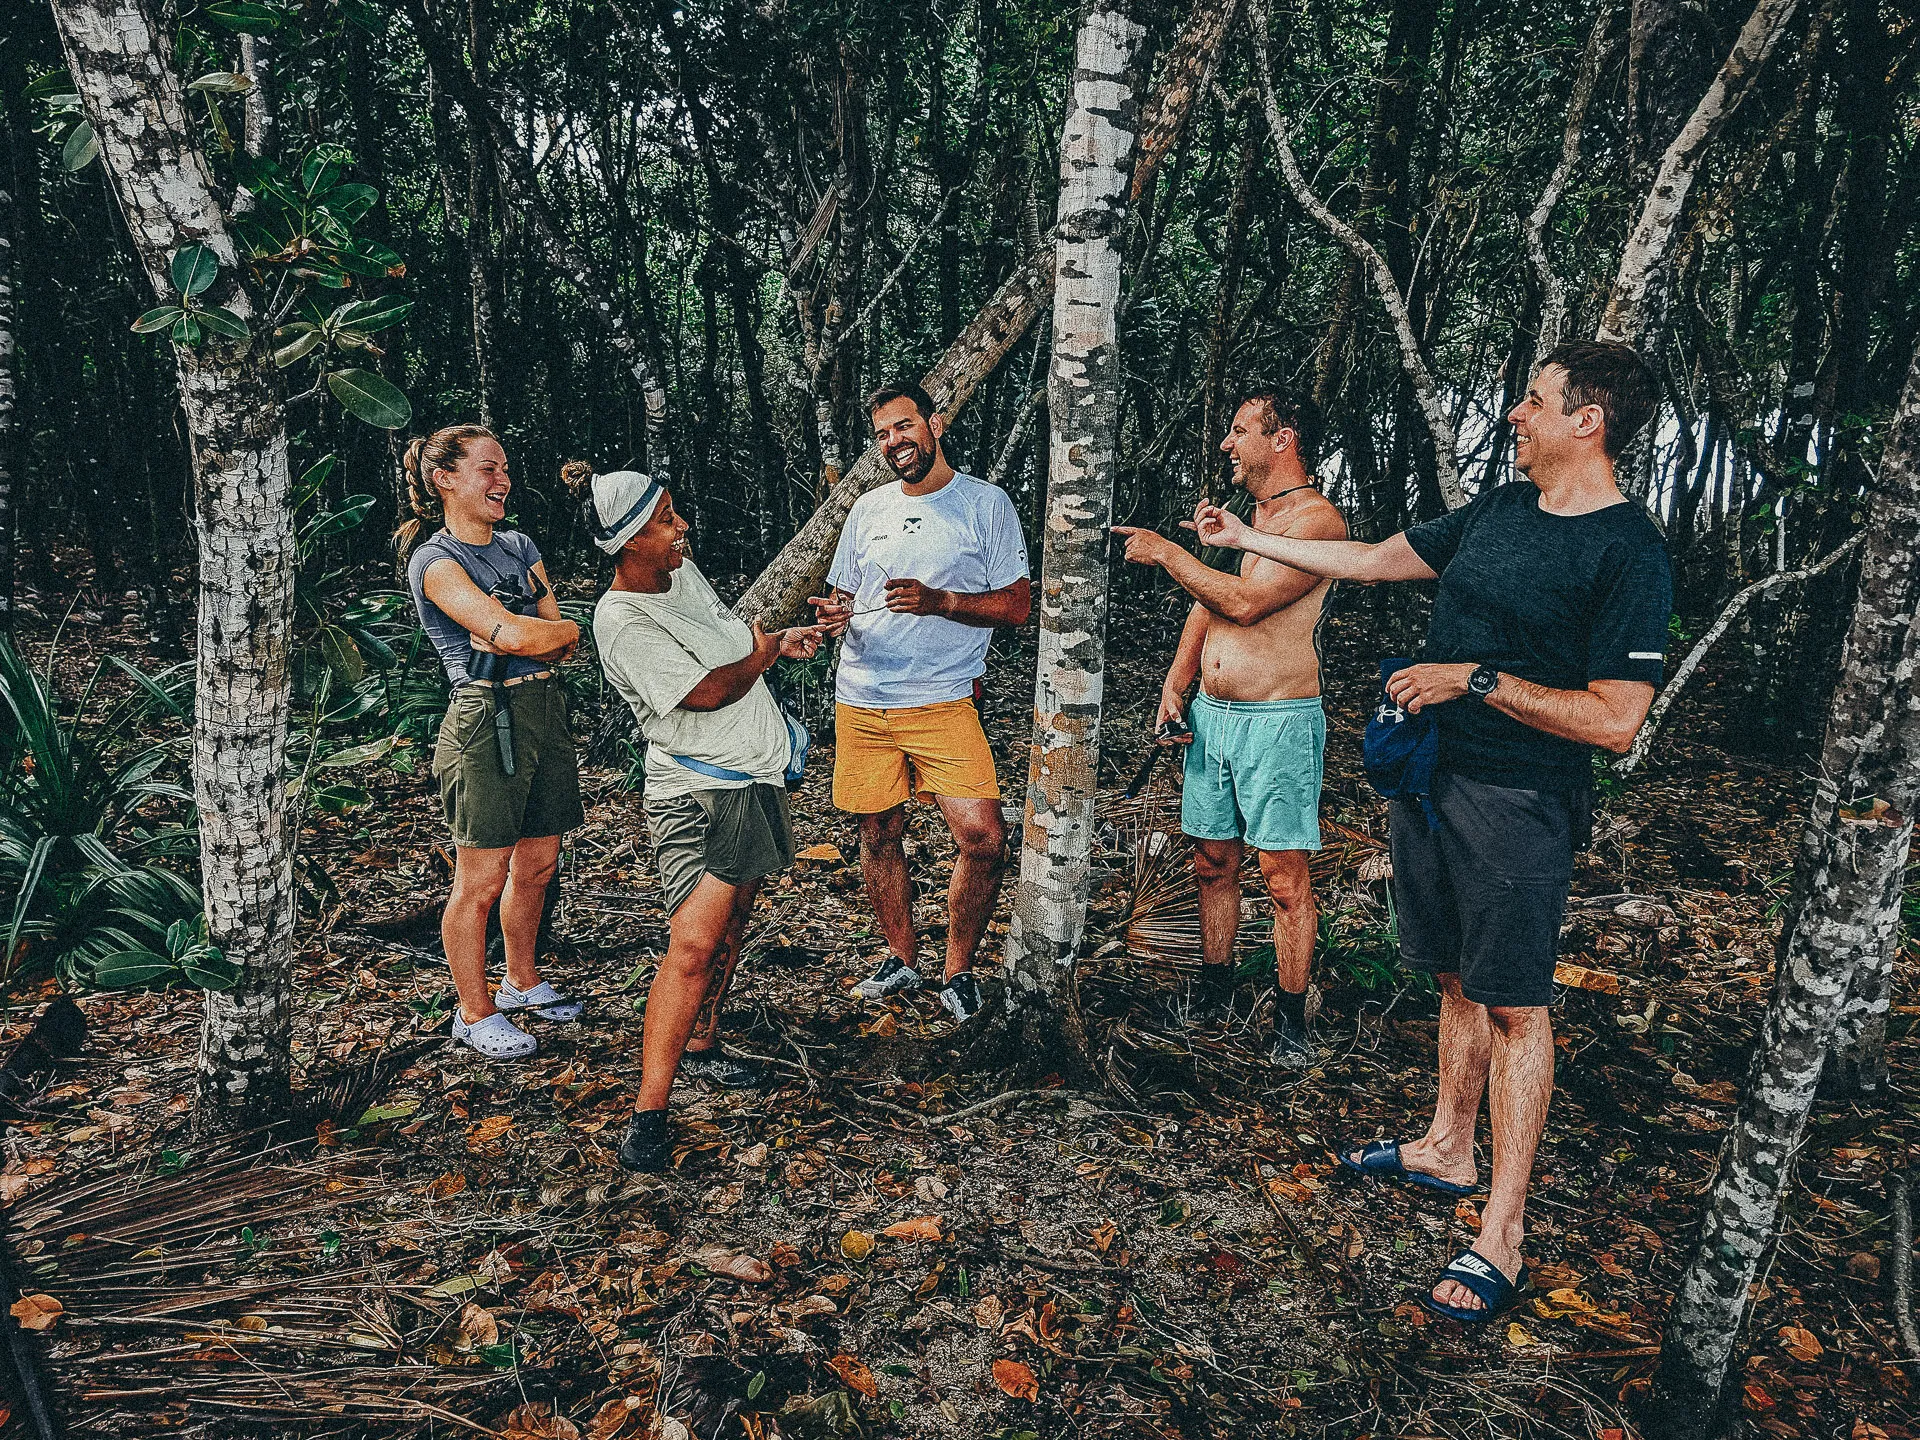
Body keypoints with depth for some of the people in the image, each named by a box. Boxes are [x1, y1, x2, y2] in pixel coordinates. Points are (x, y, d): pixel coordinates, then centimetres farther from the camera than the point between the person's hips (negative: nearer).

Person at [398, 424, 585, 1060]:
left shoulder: (520, 546, 14)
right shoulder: (434, 561, -9)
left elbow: (559, 643, 5)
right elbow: (514, 634, -22)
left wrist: (524, 637, -13)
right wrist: (573, 630, -6)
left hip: (544, 710, 7)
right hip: (486, 721, -7)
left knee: (537, 863, 16)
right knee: (481, 880, 2)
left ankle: (522, 982, 35)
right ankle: (475, 1013, 18)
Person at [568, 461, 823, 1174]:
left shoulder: (684, 572, 9)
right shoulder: (620, 619, -18)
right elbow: (706, 691, -21)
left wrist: (779, 641, 11)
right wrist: (759, 657, -4)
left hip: (756, 778, 9)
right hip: (698, 796, -9)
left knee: (730, 927, 17)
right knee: (693, 947, -16)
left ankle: (700, 1044, 36)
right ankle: (648, 1115, -11)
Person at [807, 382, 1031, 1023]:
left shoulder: (984, 502, 2)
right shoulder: (868, 509, 13)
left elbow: (1017, 605, -2)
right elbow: (842, 596, 20)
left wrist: (939, 600, -17)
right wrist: (835, 614, -4)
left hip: (943, 703, -4)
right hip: (861, 702, 4)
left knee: (984, 840, -14)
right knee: (880, 834, 11)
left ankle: (958, 969, 7)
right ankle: (902, 960, 30)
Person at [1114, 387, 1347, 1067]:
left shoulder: (1317, 520, -11)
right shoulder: (1242, 516, 16)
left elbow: (1245, 601, -22)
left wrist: (1166, 553, -12)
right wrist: (1174, 685, 8)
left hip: (1278, 723, -8)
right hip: (1209, 716, 8)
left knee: (1284, 877, -3)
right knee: (1212, 865, 14)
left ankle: (1291, 1018, 9)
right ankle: (1214, 993, 28)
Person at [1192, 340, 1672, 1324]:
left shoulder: (1628, 553, -14)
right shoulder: (1497, 511, 9)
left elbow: (1613, 722, -19)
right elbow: (1373, 560, 20)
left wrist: (1478, 679, -20)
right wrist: (1244, 539, 24)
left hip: (1517, 804, -7)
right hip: (1430, 777, 7)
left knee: (1512, 1005, -1)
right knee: (1459, 981, 18)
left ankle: (1501, 1237, 8)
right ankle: (1447, 1150, 35)